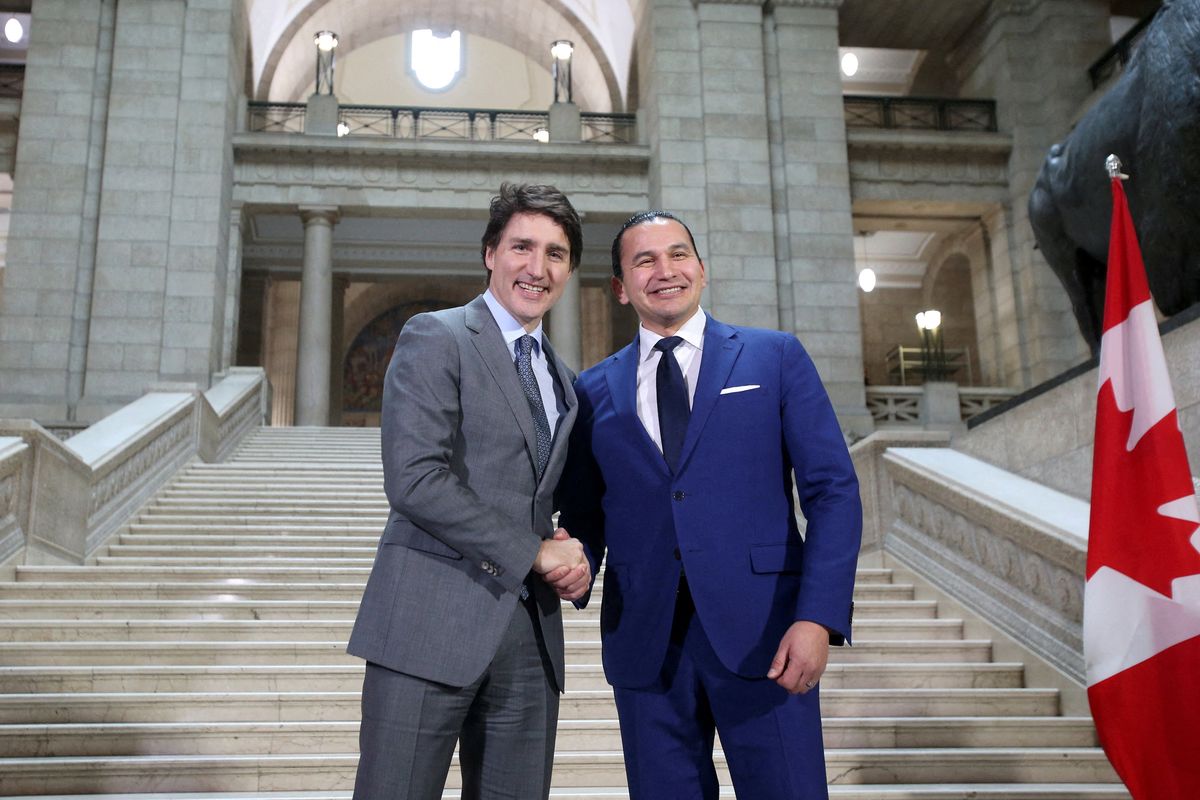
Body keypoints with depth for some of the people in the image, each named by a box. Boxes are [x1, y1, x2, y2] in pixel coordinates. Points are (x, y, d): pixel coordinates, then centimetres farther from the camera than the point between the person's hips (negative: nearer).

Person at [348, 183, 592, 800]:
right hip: (432, 622, -6)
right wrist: (534, 551, -11)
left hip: (531, 633, 6)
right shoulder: (434, 339, -2)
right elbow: (413, 481, -15)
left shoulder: (562, 380, 20)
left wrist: (572, 561, 2)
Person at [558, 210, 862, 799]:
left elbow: (833, 490, -1)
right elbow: (583, 514, 13)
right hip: (644, 640, 2)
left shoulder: (776, 358, 4)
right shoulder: (594, 391, 11)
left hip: (761, 634, -2)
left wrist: (818, 617, -12)